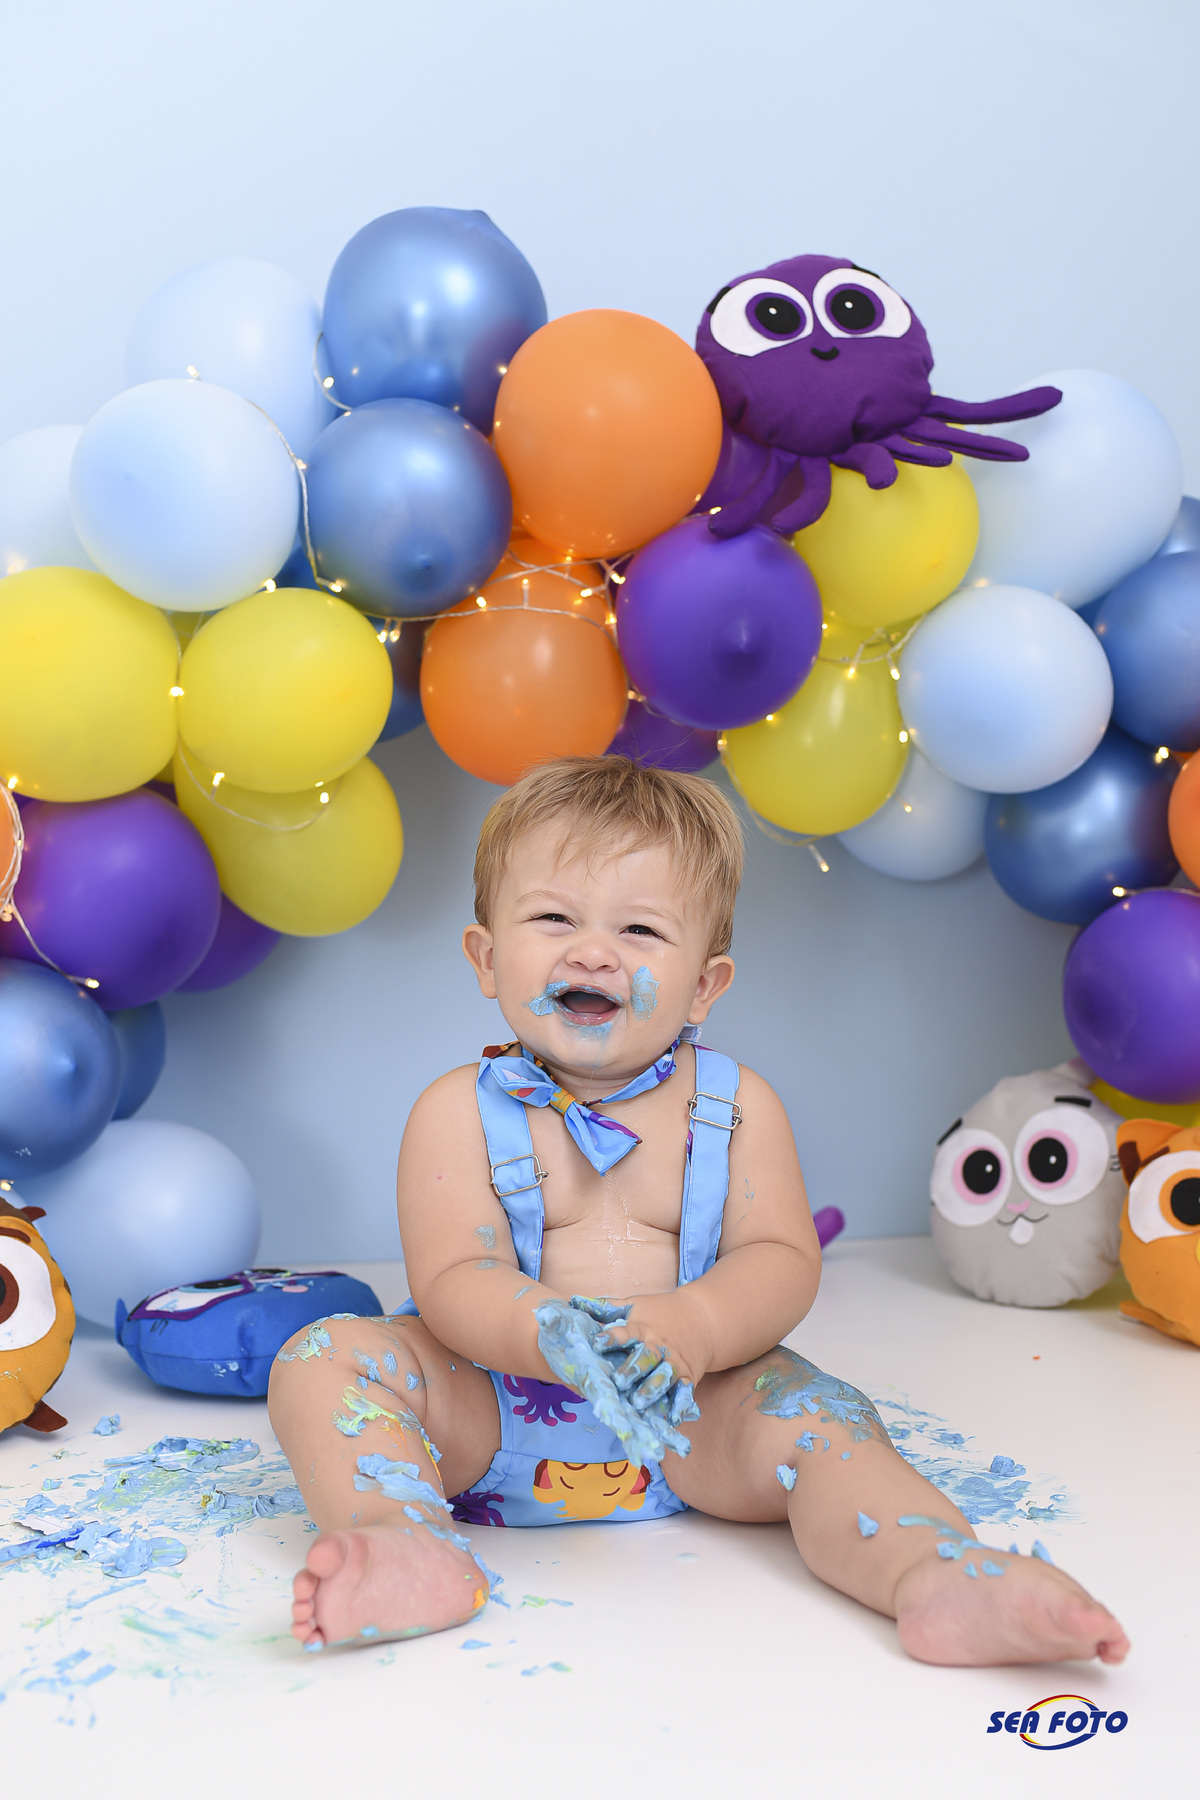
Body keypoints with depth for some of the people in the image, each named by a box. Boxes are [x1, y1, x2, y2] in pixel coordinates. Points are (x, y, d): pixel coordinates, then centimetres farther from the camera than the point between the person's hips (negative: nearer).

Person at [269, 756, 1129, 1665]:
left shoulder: (735, 1105, 2)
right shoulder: (459, 1111, -3)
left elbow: (782, 1260, -7)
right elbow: (455, 1281, -12)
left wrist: (693, 1328, -31)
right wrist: (557, 1335, -35)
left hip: (685, 1423, 1)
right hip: (490, 1415, 0)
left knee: (810, 1410, -25)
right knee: (326, 1358, -22)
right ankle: (408, 1545, -43)